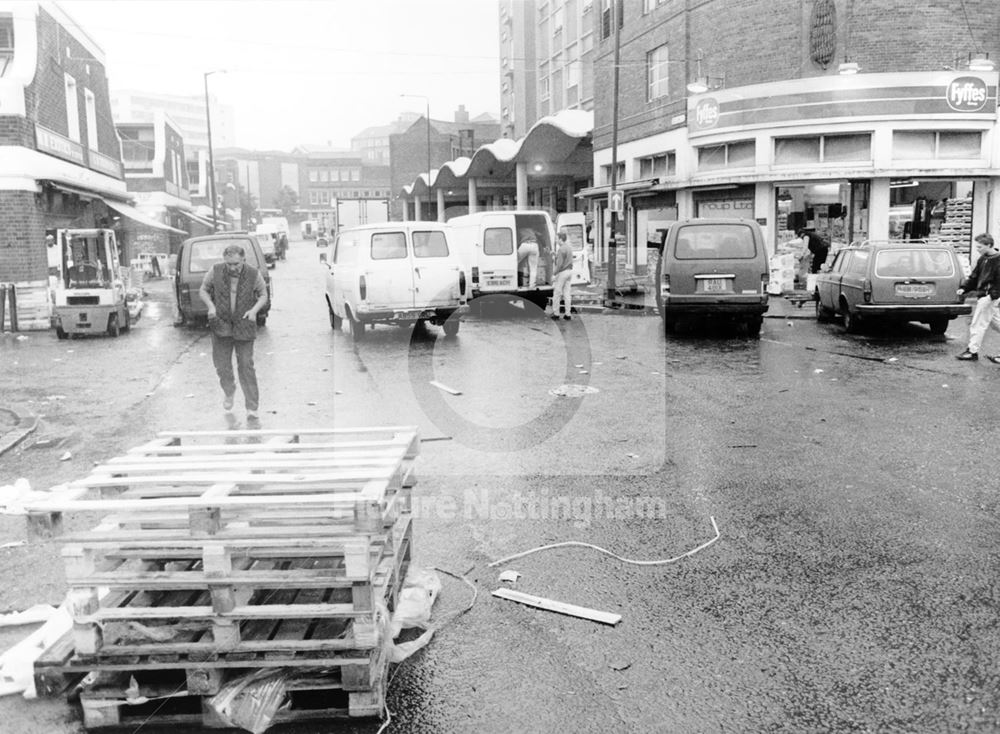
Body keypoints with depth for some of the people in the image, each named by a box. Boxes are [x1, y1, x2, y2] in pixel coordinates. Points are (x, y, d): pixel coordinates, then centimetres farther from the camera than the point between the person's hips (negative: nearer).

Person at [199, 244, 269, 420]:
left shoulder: (253, 274, -8)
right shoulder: (216, 271, -6)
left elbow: (263, 295, 5)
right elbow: (203, 290, 6)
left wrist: (254, 309, -13)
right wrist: (211, 306, -12)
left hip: (244, 326, -2)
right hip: (221, 325, 2)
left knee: (246, 366, -3)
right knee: (221, 364, 6)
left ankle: (252, 408, 3)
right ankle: (229, 391, 38)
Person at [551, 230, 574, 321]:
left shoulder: (561, 249, -18)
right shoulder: (569, 247, 10)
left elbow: (560, 264, -21)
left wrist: (554, 274, -16)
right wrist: (556, 254, 19)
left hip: (562, 272, -8)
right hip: (569, 271, 8)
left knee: (557, 294, 1)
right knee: (567, 294, 9)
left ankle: (556, 314, 5)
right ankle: (567, 314, 11)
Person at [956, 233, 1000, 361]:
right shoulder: (982, 259, 12)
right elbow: (974, 277, 17)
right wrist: (964, 288, 8)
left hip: (988, 297, -9)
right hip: (982, 296, 9)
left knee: (978, 324, -5)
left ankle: (972, 351, 0)